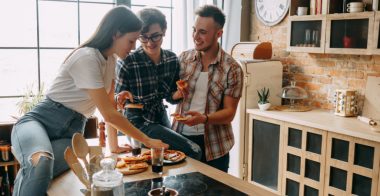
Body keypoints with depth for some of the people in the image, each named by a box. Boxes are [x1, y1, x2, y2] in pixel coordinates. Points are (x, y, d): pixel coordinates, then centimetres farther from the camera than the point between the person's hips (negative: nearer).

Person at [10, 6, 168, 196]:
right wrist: (147, 140, -12)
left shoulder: (110, 59, 9)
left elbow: (110, 106, 15)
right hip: (40, 121, -6)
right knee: (41, 162, -40)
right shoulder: (87, 58, -19)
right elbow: (108, 114, -19)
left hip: (71, 133, 6)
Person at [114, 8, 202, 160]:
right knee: (193, 151, -16)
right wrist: (122, 97, -31)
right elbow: (116, 99, -9)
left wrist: (178, 94, -16)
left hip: (161, 119, 6)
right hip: (138, 123, -6)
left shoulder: (172, 59, -5)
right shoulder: (127, 63, -19)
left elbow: (170, 97, 5)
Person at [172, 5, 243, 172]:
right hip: (181, 137, 3)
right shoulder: (184, 58, 1)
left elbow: (229, 112, -11)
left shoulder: (232, 68, -9)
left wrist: (204, 118, -27)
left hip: (213, 144, -2)